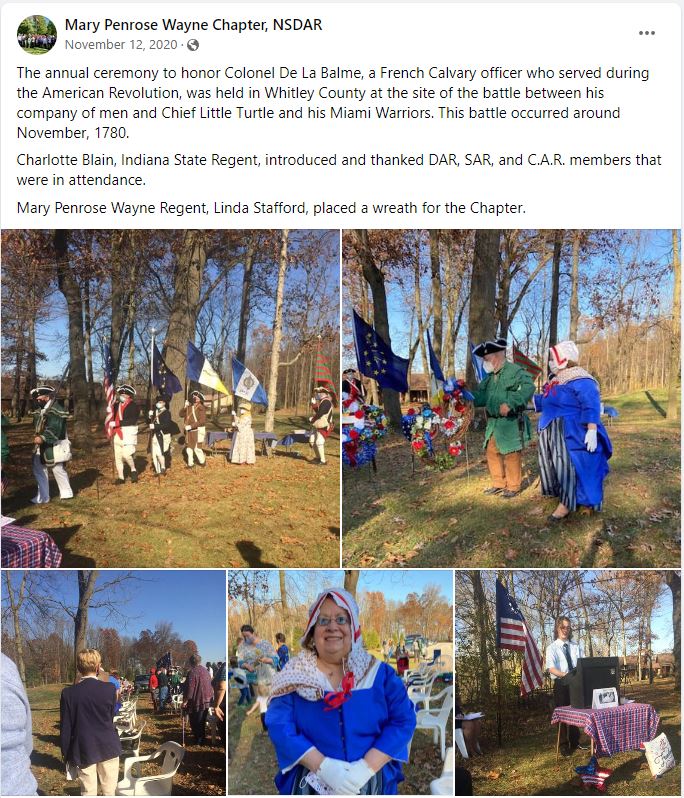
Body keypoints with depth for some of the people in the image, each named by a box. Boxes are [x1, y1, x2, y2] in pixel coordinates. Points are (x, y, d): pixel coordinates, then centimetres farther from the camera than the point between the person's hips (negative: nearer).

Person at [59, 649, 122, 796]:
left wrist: (67, 754, 7)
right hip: (108, 747, 1)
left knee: (88, 793, 7)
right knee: (109, 792, 10)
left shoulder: (69, 693, -9)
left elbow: (65, 728, -4)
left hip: (84, 750, 0)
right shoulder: (110, 689, -7)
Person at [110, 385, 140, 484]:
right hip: (118, 434, 6)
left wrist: (118, 423, -21)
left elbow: (132, 420, -18)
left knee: (126, 454, -17)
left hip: (128, 433, -6)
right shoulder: (117, 405, 12)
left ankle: (133, 470, 8)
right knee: (118, 456, 7)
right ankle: (120, 477, 15)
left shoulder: (134, 406, -9)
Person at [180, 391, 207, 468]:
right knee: (189, 448, 10)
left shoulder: (201, 408, -11)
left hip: (198, 430, -6)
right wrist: (185, 407, -4)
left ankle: (202, 461, 18)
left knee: (197, 448, -4)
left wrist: (191, 426, -20)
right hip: (189, 431, 7)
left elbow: (202, 421, -18)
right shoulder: (189, 407, 8)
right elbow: (181, 415, 12)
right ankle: (190, 464, 21)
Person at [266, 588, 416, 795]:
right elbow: (279, 727, -9)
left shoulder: (379, 672, 0)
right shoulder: (294, 675, -1)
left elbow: (403, 720, -6)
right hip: (313, 785, -1)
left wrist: (366, 768, -18)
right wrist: (323, 766, -22)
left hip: (372, 783, 1)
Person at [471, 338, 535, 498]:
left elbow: (528, 387, -26)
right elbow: (481, 395, 20)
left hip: (511, 423, -9)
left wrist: (510, 403, -34)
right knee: (492, 453, 14)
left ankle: (513, 486, 10)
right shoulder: (490, 376, 16)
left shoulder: (515, 371, -12)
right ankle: (499, 484, 27)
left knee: (511, 455, -2)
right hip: (493, 423, 9)